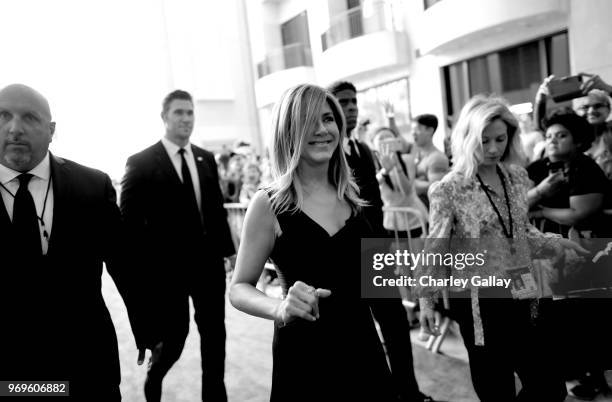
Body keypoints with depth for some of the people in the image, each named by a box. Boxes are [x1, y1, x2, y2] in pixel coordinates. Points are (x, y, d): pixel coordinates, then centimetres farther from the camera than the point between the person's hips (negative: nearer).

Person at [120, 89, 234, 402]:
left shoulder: (206, 159, 8)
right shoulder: (141, 163, -6)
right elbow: (129, 220, -6)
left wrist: (227, 248, 7)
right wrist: (146, 265, -9)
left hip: (208, 261, 5)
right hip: (167, 267, -4)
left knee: (214, 333, 11)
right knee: (174, 336, 4)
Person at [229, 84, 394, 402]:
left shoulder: (351, 196, 2)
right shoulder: (268, 204, -13)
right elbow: (239, 288, -11)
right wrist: (280, 309, -28)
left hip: (364, 347, 5)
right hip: (304, 358, -5)